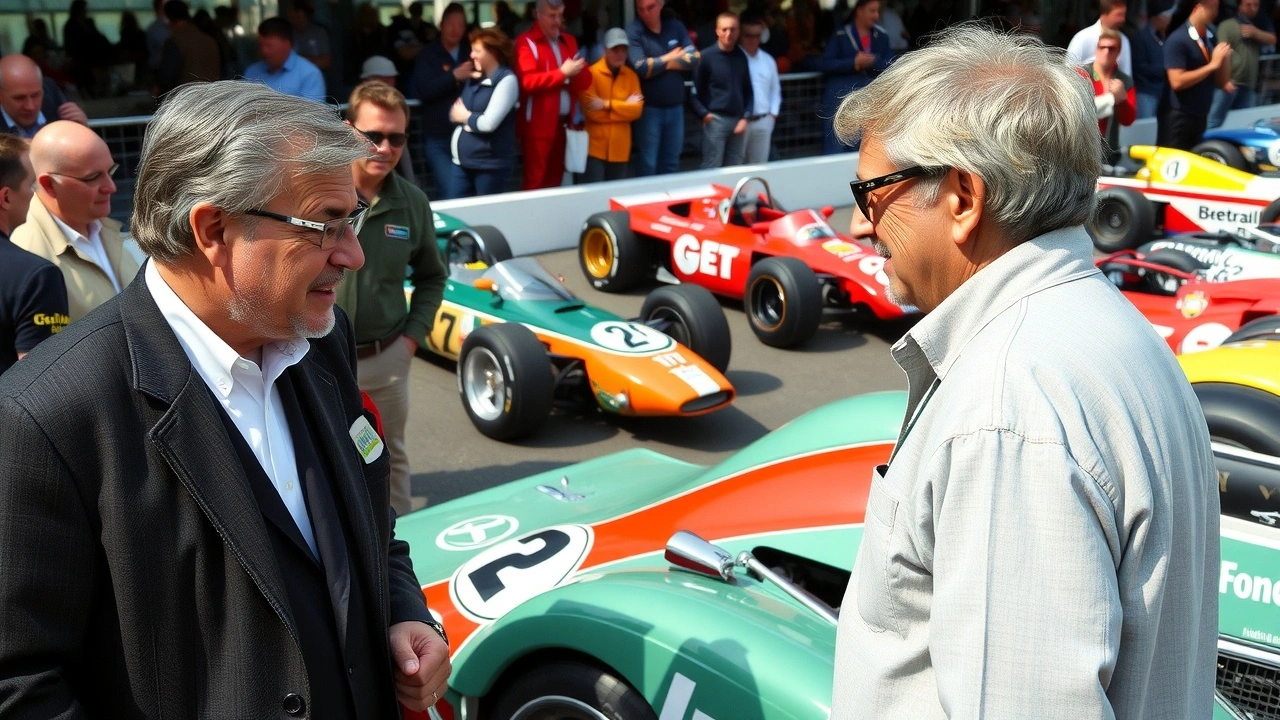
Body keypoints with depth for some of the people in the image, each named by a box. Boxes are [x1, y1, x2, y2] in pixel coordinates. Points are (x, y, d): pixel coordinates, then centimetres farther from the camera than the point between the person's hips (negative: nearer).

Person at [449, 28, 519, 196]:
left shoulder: (506, 79, -11)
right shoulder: (475, 78, 13)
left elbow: (489, 123, -19)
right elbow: (455, 113, 16)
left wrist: (466, 117, -2)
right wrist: (457, 113, -8)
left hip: (490, 164, -8)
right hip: (462, 161, 8)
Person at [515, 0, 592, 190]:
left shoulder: (569, 41, 16)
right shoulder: (526, 42, -5)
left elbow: (585, 81, 14)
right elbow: (528, 81, -18)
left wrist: (577, 71, -9)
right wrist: (563, 72, -16)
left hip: (564, 123, 6)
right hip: (539, 125, -6)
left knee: (556, 179, 10)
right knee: (535, 180, -5)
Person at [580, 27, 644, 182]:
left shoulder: (631, 75, 7)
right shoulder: (592, 73, -7)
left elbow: (636, 110, -4)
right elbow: (592, 112, -15)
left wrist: (607, 105, -14)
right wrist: (624, 106, -9)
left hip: (620, 148, 4)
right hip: (595, 147, -4)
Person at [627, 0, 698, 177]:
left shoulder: (676, 26, 6)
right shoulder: (633, 30, -8)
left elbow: (694, 58, -3)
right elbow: (641, 68, -18)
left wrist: (658, 64, -10)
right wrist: (670, 57, -5)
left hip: (675, 107, 5)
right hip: (648, 109, -4)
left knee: (671, 163, 12)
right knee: (647, 165, 1)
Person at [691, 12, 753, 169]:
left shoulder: (741, 57, 10)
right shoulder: (706, 56, -4)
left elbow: (748, 91, 12)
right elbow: (694, 90, -3)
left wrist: (745, 118, 2)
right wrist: (703, 114, -11)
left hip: (738, 120, 5)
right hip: (715, 119, -5)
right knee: (712, 167, -5)